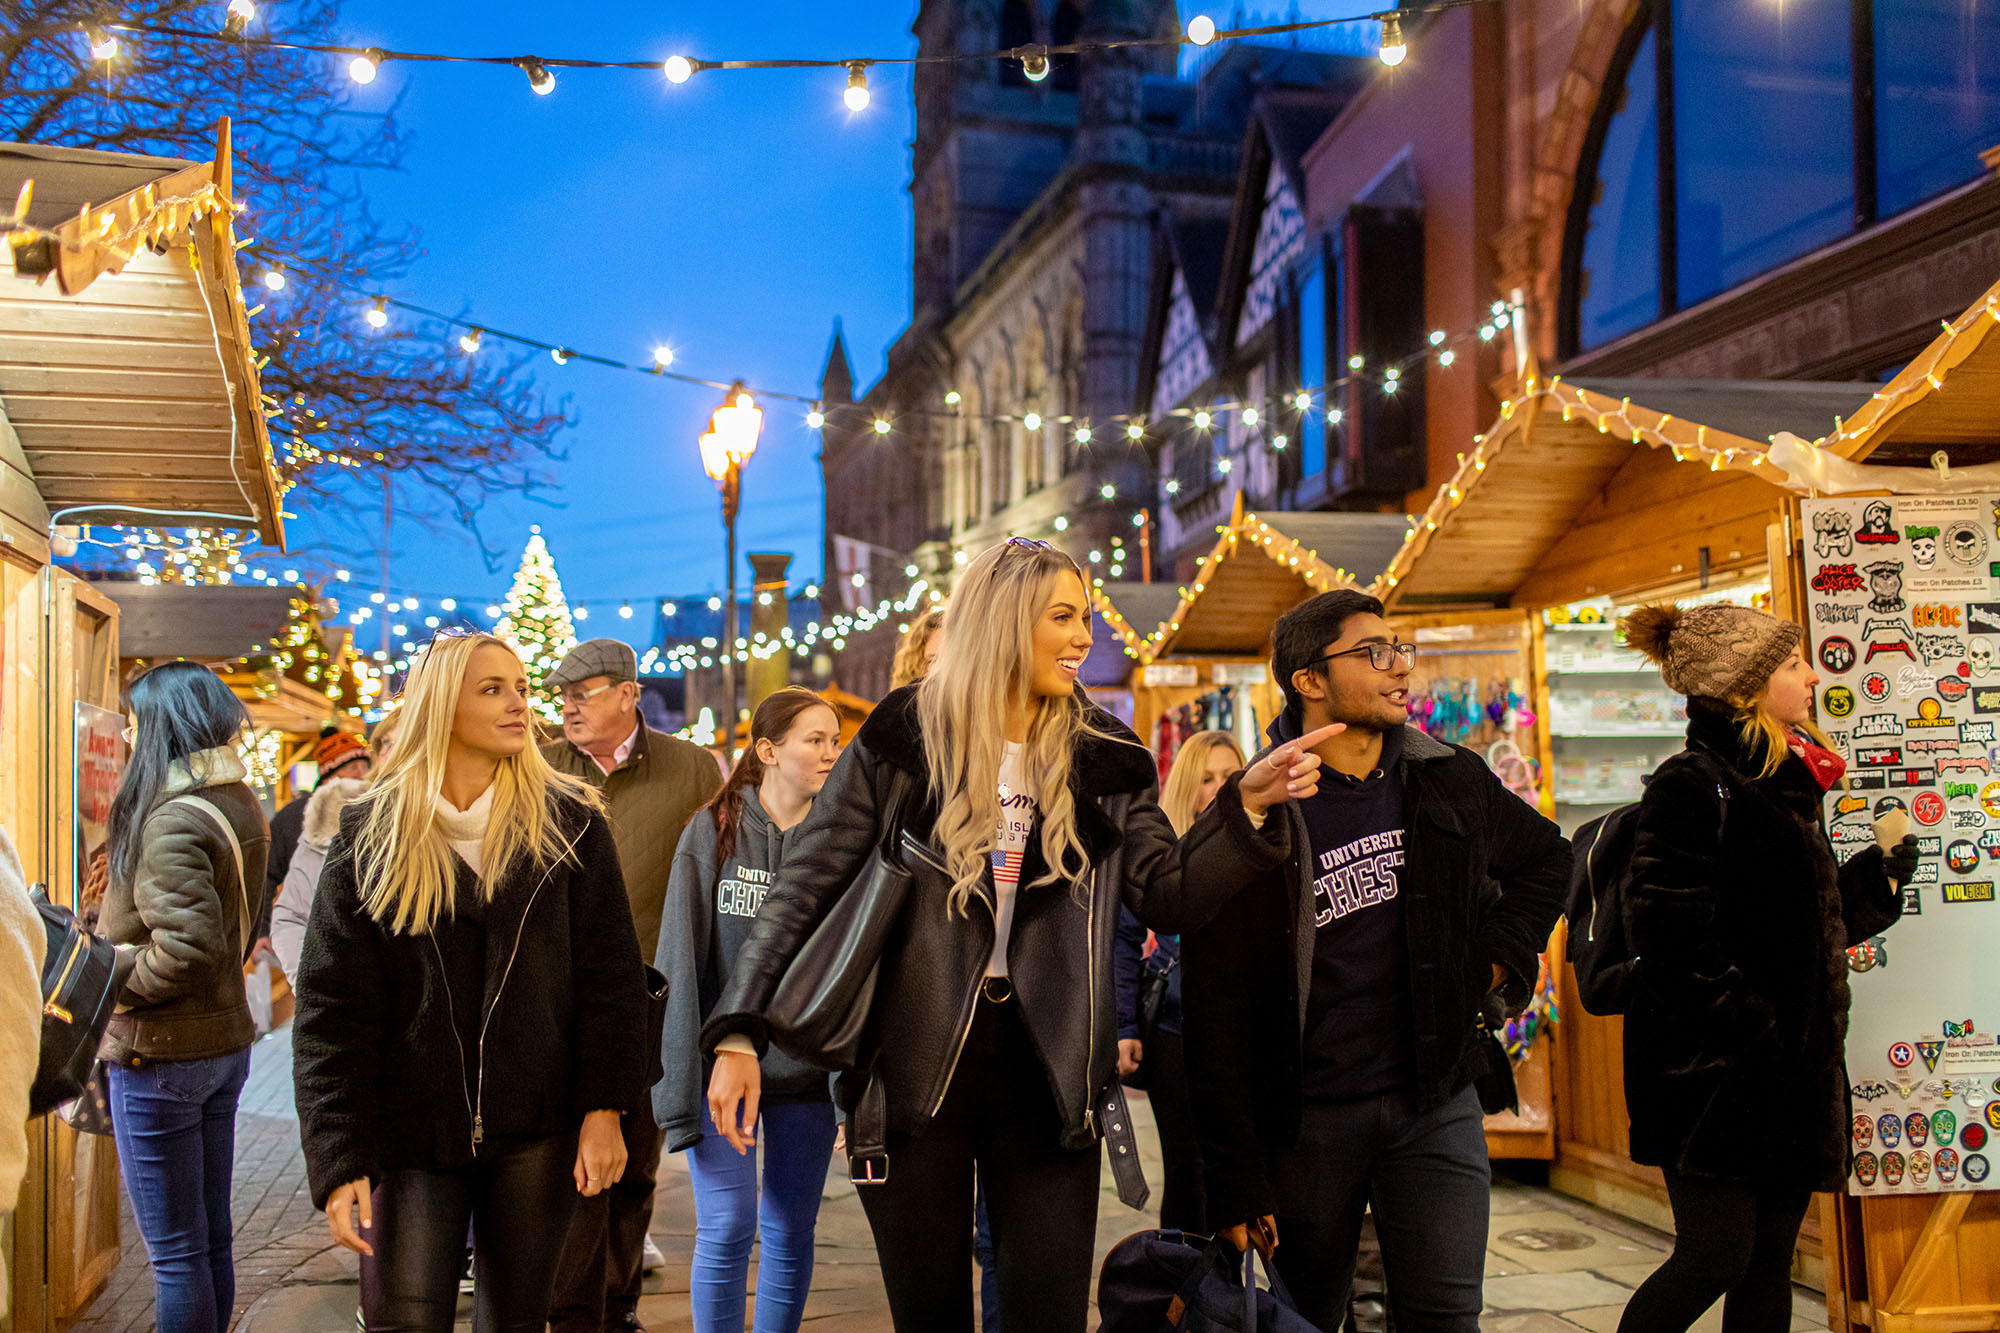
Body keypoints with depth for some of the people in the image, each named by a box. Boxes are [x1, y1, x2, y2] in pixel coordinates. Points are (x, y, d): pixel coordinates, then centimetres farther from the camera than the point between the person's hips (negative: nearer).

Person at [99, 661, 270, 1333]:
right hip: (226, 1038, 9)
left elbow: (191, 945, -28)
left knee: (176, 1252, 1)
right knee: (212, 1239, 16)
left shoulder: (170, 823, -19)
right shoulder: (239, 807, 9)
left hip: (159, 1054, -9)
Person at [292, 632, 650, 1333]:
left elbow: (609, 976, 1)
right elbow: (332, 1012, -2)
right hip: (410, 1135, -1)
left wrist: (604, 1109, -7)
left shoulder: (571, 823, 2)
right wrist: (338, 1162, -9)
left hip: (535, 1134, 1)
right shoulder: (372, 836, 0)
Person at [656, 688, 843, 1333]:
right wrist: (681, 1080, -8)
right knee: (727, 1228, -4)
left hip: (808, 1061, 2)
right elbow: (681, 958, -3)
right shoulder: (711, 833, -2)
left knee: (790, 1232, 9)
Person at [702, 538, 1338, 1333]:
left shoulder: (1101, 758, 5)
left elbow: (1168, 898, 0)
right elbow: (805, 886, -3)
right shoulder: (905, 738, -3)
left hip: (1046, 1078, 2)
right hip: (913, 1072, -2)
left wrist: (1247, 805, -15)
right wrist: (739, 1031, -11)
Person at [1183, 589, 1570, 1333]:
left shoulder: (1453, 782, 3)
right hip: (1307, 1118, -2)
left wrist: (1500, 958, 9)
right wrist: (1235, 1182, -13)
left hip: (1436, 1104, 2)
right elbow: (1216, 1015, -10)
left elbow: (1546, 858, 25)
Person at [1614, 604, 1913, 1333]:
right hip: (1711, 1073, -9)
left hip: (1785, 1073, 9)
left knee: (1769, 1261, 10)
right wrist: (1754, 1037, -22)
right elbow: (1674, 944, -20)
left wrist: (1880, 869, 11)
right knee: (1718, 1253, -8)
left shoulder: (1782, 788, 16)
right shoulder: (1693, 788, -12)